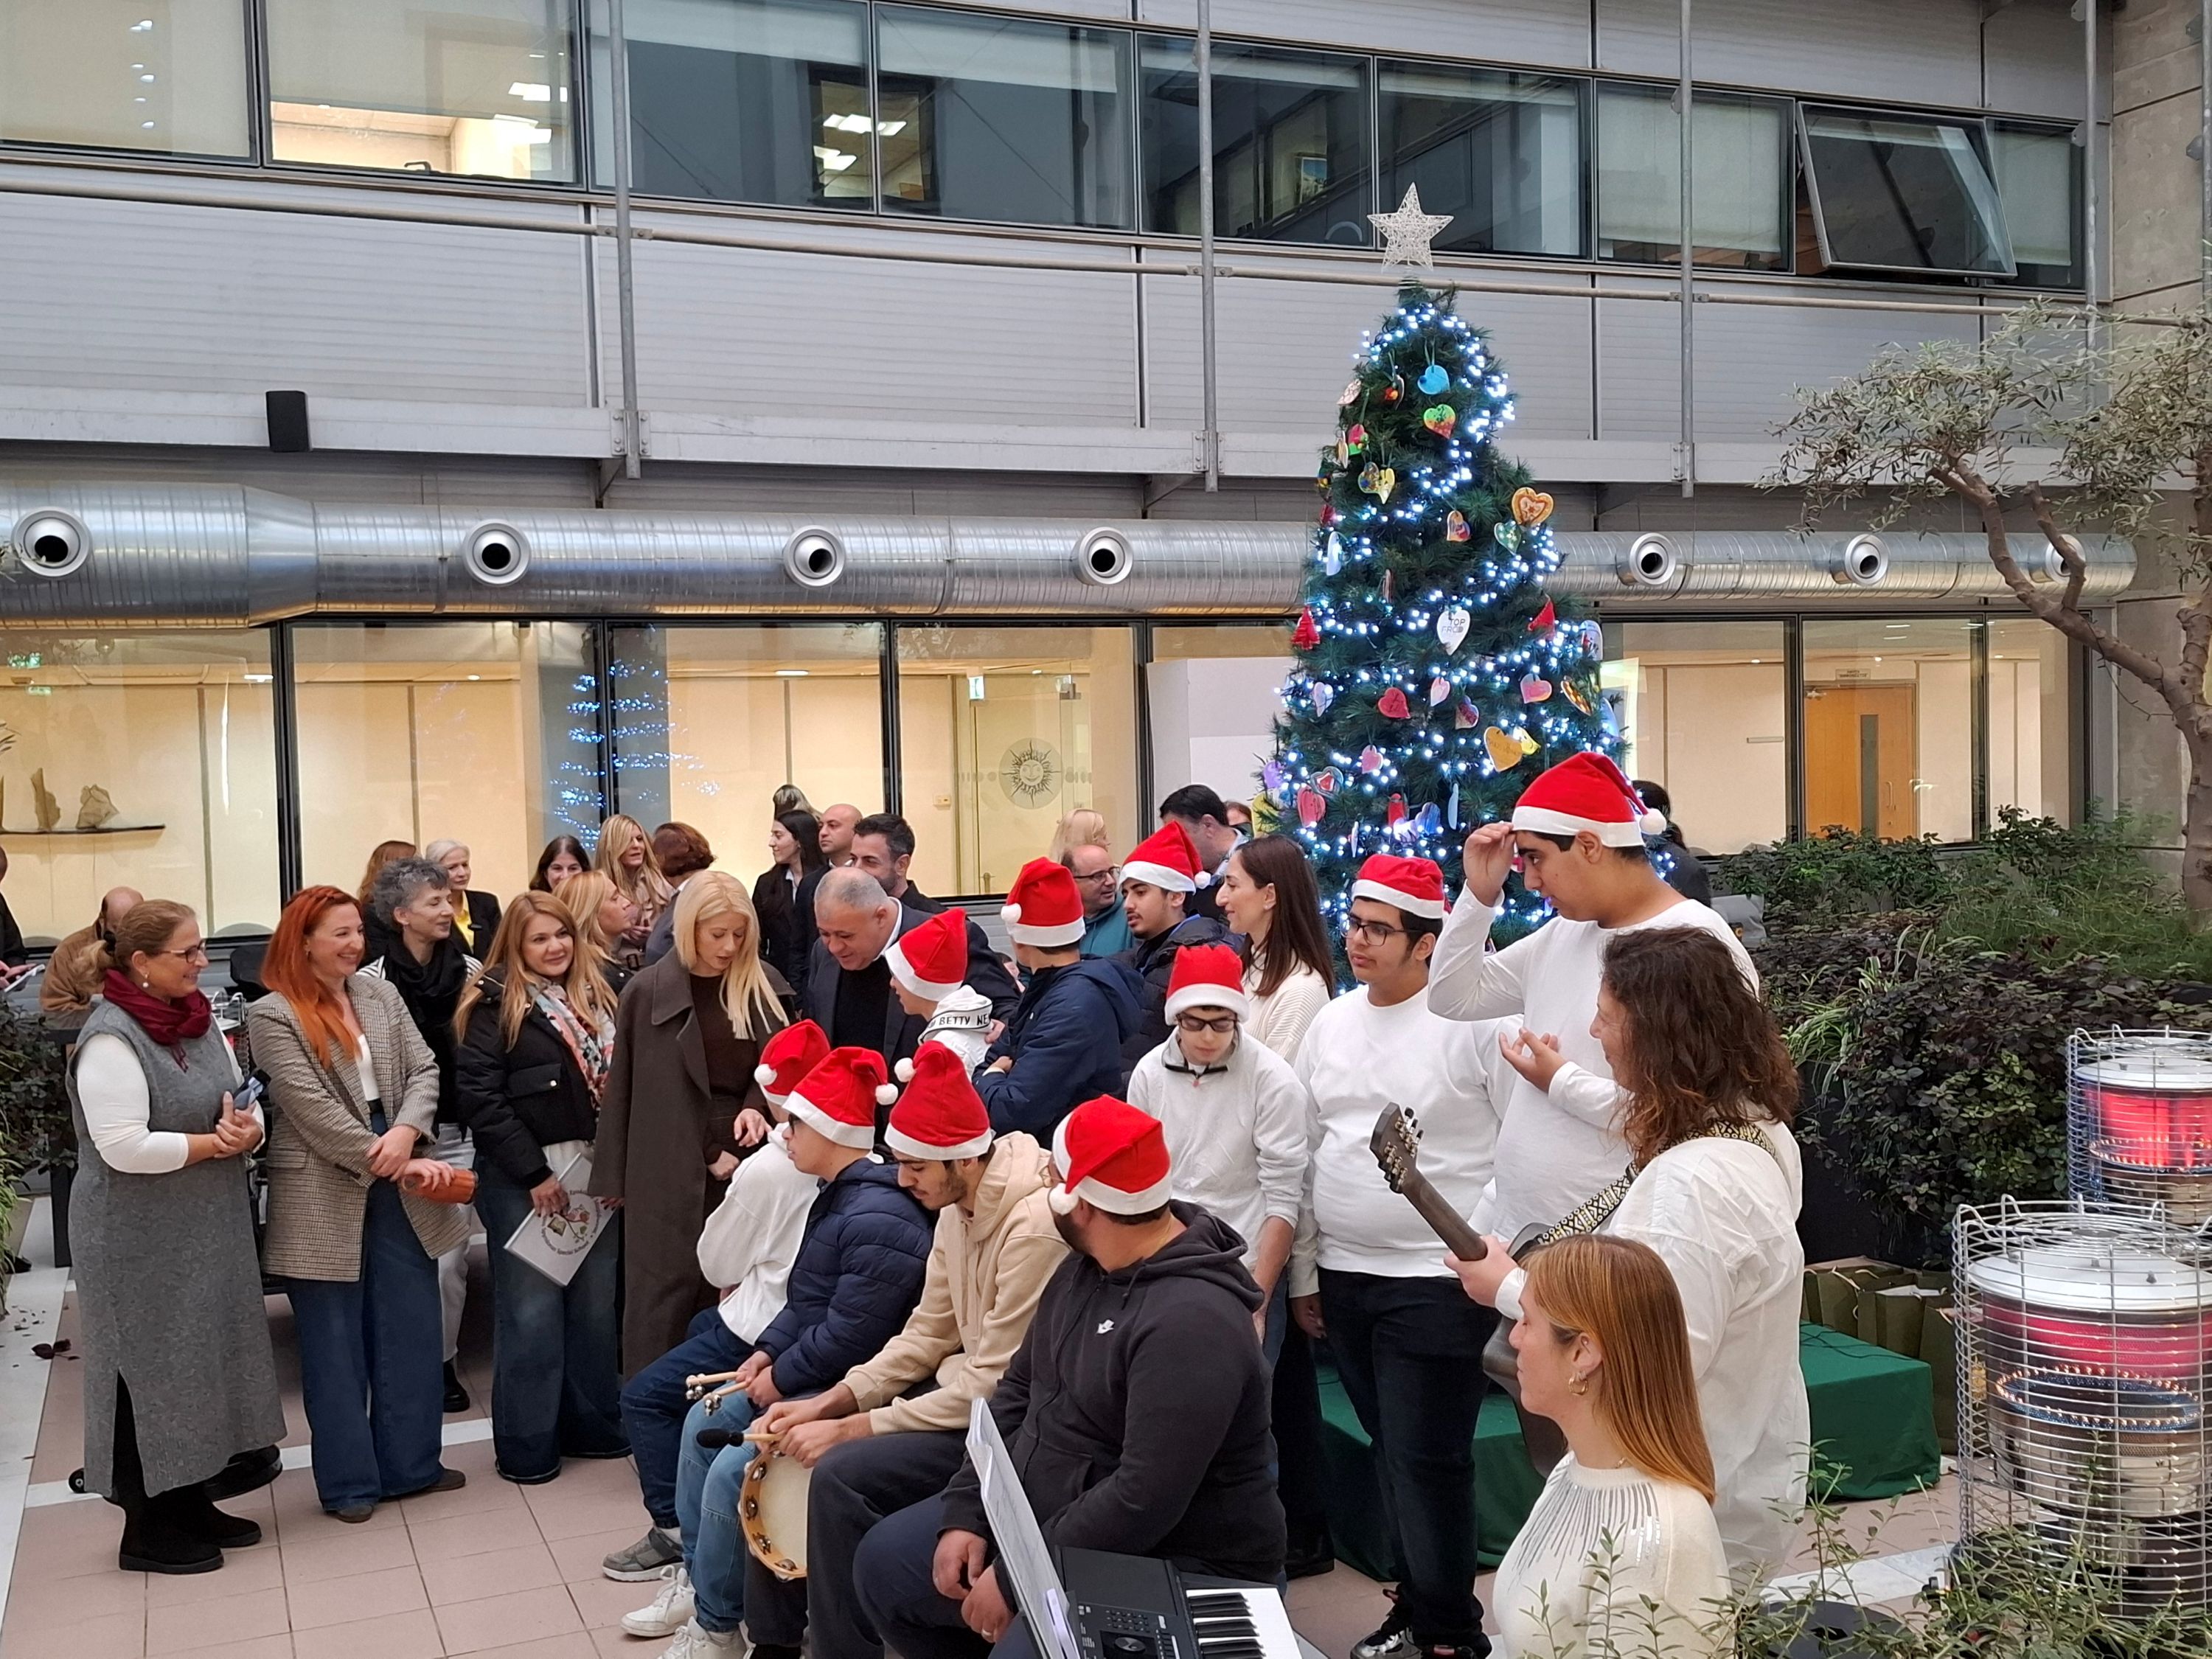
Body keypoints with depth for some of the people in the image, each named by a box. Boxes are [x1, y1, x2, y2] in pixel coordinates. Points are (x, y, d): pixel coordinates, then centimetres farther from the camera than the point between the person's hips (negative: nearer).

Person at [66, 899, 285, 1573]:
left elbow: (244, 1103, 11)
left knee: (200, 1366, 15)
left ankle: (191, 1502, 29)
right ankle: (147, 1528, 17)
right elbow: (124, 1147, -26)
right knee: (150, 1373, 3)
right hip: (140, 1244, -8)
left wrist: (248, 1129, -11)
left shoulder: (200, 1020, 6)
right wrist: (213, 1143, -17)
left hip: (207, 1231, 8)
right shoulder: (111, 1039, -19)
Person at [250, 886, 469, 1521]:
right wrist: (389, 1160, -18)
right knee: (335, 1346, 6)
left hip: (398, 1189, 5)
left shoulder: (382, 994, 9)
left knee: (412, 1334, 11)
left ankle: (411, 1462, 25)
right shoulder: (273, 1015, -9)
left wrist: (407, 1133, -17)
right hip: (324, 1198, -5)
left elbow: (424, 1069, 3)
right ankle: (349, 1481, 18)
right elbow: (312, 1107, -16)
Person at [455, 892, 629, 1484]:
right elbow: (481, 1097, -13)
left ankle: (594, 1426, 23)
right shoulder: (495, 1005, -5)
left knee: (596, 1305, 11)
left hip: (596, 1172, 6)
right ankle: (526, 1447, 10)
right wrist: (535, 1173, -15)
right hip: (525, 1179, -5)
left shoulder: (597, 997, 13)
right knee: (532, 1312, -1)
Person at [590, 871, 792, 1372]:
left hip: (747, 1161, 2)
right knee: (665, 1294, 2)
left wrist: (754, 1111, -10)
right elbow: (624, 1090, 1)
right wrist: (613, 1178, 0)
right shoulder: (649, 992, -2)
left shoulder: (765, 987, 5)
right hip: (671, 1171, -2)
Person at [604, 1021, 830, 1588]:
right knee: (701, 1327, 33)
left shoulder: (767, 1168, -21)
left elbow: (718, 1264, -5)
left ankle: (680, 1537, -10)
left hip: (765, 1329, -9)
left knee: (645, 1395, -1)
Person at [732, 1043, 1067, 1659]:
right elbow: (927, 1334, 10)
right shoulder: (957, 1206, 3)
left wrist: (851, 1428, -21)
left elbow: (998, 1386, -26)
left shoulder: (1035, 1224, -27)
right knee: (786, 1438, 5)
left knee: (842, 1474, -24)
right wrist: (829, 1402, -2)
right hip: (963, 1388, 10)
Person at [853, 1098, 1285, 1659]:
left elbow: (1145, 1501, -31)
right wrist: (965, 1513, -2)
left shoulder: (1191, 1320, -29)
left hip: (1170, 1564, -9)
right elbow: (1020, 1390, 9)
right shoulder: (1086, 1266, 3)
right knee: (883, 1562, 8)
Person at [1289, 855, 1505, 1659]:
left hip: (1438, 1283, -6)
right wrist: (1305, 1273, 15)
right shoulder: (1330, 1023, 8)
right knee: (1389, 1452, 17)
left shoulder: (1473, 1021, -12)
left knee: (1427, 1462, -2)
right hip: (1344, 1278, 7)